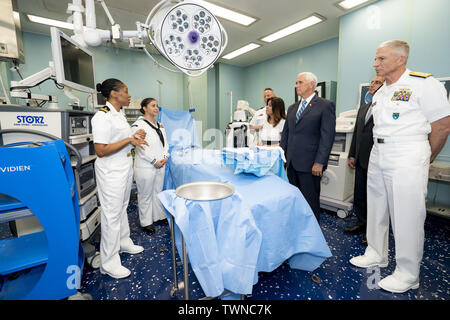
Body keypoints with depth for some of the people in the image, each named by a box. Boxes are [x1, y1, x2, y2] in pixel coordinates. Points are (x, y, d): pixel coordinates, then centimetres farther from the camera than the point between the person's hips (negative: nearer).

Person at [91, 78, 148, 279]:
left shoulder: (120, 114, 11)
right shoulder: (102, 116, -18)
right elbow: (101, 151, -23)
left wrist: (135, 136, 4)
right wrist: (128, 140, -21)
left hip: (125, 168, 9)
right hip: (111, 172, -9)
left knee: (122, 208, 21)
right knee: (111, 214, 0)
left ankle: (124, 243, 41)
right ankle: (109, 263, 17)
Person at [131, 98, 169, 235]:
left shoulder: (160, 126, 13)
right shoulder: (138, 125, -10)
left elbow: (165, 143, 15)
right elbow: (141, 147, -16)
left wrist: (165, 157, -1)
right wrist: (154, 161, -15)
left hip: (160, 166, 7)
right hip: (145, 167, -7)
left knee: (158, 192, 17)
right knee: (145, 195, 5)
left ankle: (159, 216, 33)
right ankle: (146, 222, 20)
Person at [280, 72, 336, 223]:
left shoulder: (325, 105, -3)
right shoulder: (292, 108, 16)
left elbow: (328, 136, -11)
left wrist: (319, 162, -16)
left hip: (309, 164, -6)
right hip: (291, 162, 6)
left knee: (311, 201, 5)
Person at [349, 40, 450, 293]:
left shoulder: (424, 83, -7)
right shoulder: (380, 93, 14)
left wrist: (423, 160, 1)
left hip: (407, 161, -7)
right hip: (377, 157, 7)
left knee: (407, 218, 1)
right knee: (376, 211, 15)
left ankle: (408, 274, 18)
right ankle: (376, 255, 33)